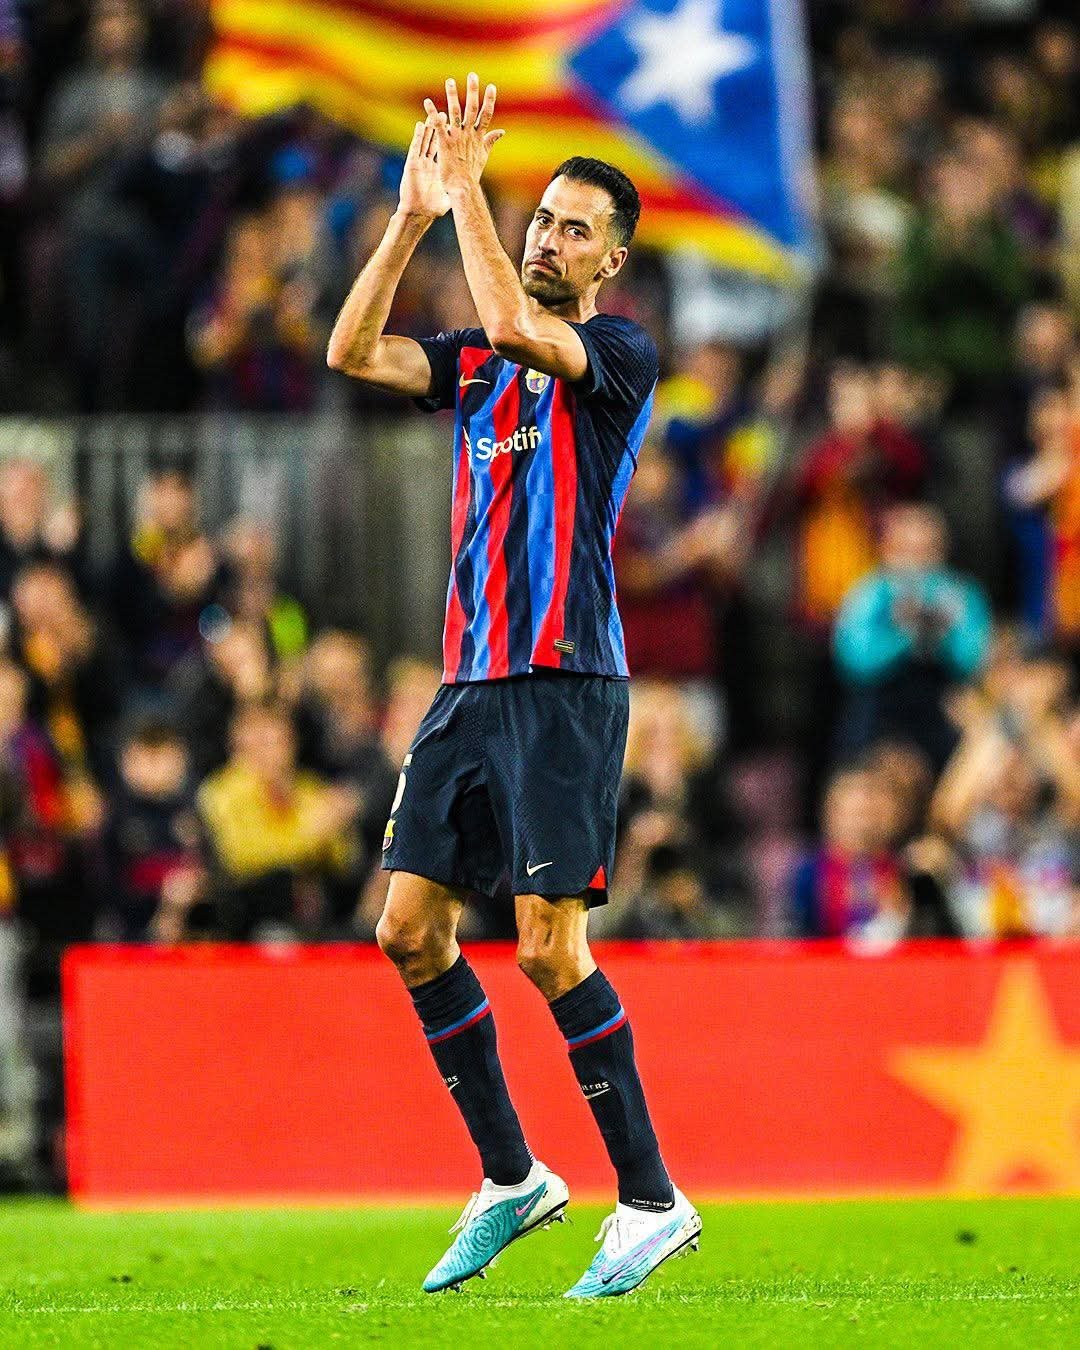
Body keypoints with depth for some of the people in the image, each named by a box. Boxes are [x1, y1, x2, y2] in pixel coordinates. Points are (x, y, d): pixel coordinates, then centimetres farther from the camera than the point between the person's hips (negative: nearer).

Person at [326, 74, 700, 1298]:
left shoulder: (622, 355, -3)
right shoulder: (476, 362, 17)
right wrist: (415, 216, 0)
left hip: (565, 682, -7)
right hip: (471, 682, 7)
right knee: (411, 931, 4)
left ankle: (651, 1199, -6)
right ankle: (511, 1179, 16)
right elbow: (351, 352, 6)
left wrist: (467, 183, -15)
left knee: (548, 944, -13)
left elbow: (518, 329, -21)